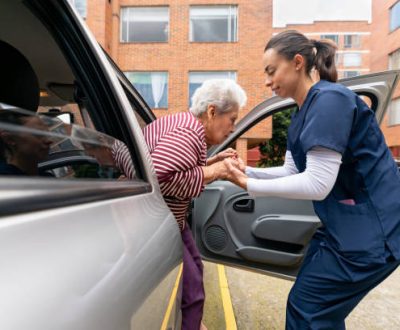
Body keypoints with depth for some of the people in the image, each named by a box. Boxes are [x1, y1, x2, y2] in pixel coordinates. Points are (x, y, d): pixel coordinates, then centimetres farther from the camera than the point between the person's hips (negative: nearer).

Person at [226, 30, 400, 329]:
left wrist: (249, 186, -20)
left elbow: (317, 183, -26)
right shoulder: (303, 113, 9)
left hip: (370, 229, -9)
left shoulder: (329, 99, -20)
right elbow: (292, 171, 11)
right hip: (345, 223, 9)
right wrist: (245, 171, 0)